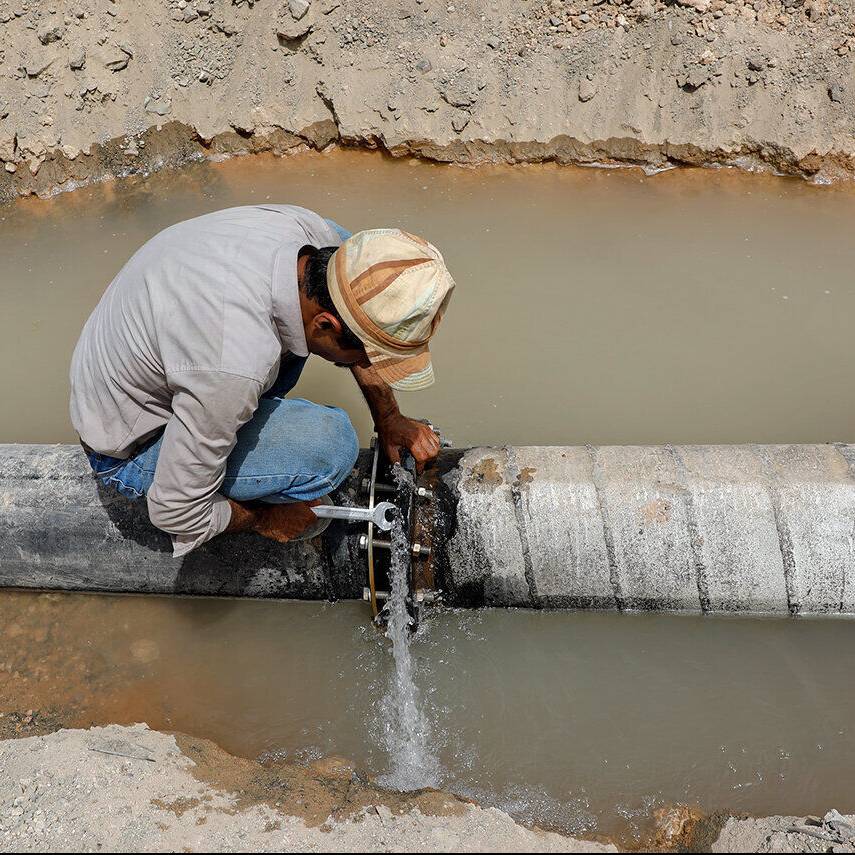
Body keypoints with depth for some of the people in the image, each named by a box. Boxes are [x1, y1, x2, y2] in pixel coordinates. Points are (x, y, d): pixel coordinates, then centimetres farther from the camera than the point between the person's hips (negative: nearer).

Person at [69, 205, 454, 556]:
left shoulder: (303, 227, -21)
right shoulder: (237, 367, -43)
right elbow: (174, 512, -28)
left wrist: (389, 418, 5)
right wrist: (262, 519, -10)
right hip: (132, 448, -7)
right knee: (329, 445, -29)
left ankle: (256, 407, 11)